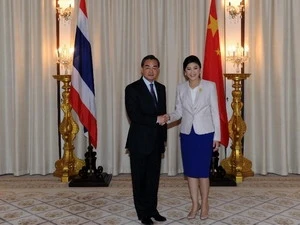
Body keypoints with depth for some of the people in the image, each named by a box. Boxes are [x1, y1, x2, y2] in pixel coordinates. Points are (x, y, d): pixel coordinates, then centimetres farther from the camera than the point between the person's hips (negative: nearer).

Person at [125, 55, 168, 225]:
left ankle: (152, 209, 25)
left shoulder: (161, 88, 10)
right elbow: (134, 115, -19)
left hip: (156, 141, 5)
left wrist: (163, 136, 11)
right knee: (140, 178, 7)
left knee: (154, 177, 12)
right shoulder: (132, 89, -10)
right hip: (140, 141, -5)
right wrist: (156, 119, -17)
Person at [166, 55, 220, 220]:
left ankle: (204, 204, 19)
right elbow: (179, 112, 6)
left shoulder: (210, 86, -5)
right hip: (187, 133, 3)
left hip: (205, 133, -3)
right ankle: (195, 204, 23)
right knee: (190, 170, 8)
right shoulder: (180, 88, 3)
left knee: (203, 170, 0)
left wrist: (217, 136, -5)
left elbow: (215, 112, -4)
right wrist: (169, 117, -17)